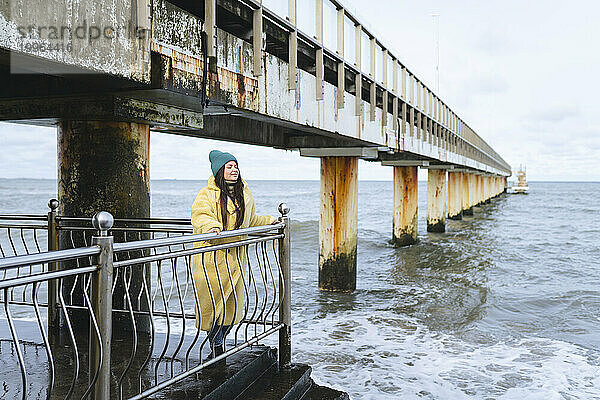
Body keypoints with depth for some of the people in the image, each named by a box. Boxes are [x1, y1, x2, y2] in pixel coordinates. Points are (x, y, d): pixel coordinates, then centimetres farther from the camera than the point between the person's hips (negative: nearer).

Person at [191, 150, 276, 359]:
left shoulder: (244, 193, 14)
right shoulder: (207, 194, -7)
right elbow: (200, 215, -24)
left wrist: (269, 222, 27)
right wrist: (211, 226, -42)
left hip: (235, 255, 6)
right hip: (211, 257, -6)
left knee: (232, 304, 9)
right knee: (215, 302, -3)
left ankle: (219, 342, 25)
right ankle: (216, 348, 9)